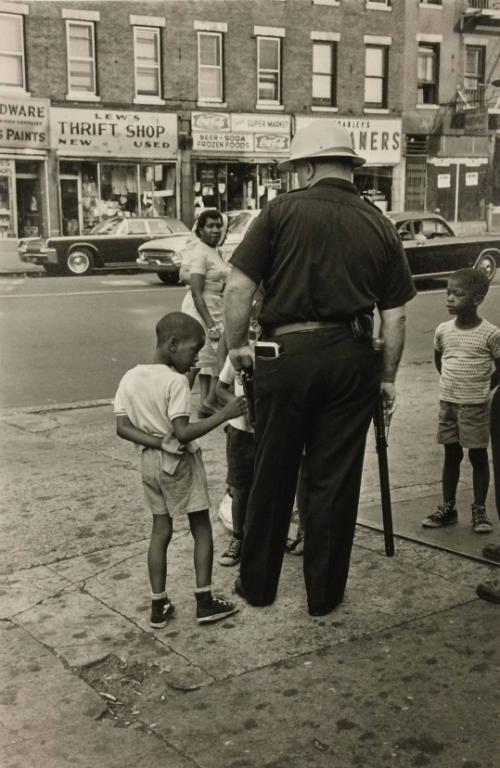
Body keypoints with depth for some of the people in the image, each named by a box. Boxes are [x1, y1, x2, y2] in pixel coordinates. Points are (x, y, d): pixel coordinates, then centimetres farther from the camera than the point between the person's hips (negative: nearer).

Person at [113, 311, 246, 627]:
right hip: (180, 463, -6)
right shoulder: (176, 381, -20)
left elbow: (123, 427, -3)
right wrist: (224, 414, -24)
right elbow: (183, 433, -27)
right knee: (202, 529, 8)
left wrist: (158, 442, -9)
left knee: (161, 531, 14)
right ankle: (204, 601, 10)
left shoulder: (130, 378, 0)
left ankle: (159, 605, 16)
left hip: (150, 463, 6)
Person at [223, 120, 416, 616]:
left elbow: (238, 286, -8)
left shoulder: (282, 211, -2)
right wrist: (387, 376, 16)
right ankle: (324, 594, 22)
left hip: (285, 352, -2)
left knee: (272, 476, 12)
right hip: (351, 357, 2)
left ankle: (257, 584, 27)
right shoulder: (379, 226, 7)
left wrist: (236, 345, 5)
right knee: (336, 479, 11)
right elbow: (394, 317, 5)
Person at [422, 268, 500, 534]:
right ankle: (447, 508, 21)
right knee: (451, 456, 12)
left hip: (476, 407, -4)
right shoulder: (443, 330, 0)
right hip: (447, 404, 4)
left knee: (478, 457, 6)